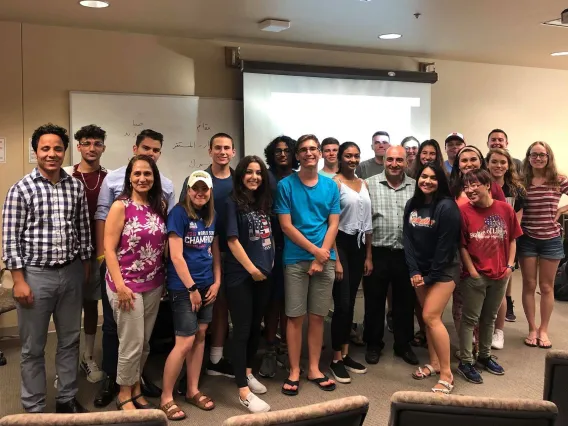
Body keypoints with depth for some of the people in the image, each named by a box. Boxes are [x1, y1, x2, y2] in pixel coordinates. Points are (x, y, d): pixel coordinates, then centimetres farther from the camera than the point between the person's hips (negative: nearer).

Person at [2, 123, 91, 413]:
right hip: (35, 275, -3)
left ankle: (67, 399, 31)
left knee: (70, 340, 15)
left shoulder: (76, 186, 2)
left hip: (71, 273, 4)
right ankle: (34, 409, 25)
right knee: (33, 348, 9)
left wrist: (85, 266, 10)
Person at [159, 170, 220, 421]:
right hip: (183, 287, -7)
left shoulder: (211, 216, 7)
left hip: (206, 285, 7)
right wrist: (191, 288, -15)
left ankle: (192, 390, 25)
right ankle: (166, 398, 10)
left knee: (200, 336, 12)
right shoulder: (179, 213, -13)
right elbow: (176, 255, -17)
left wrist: (217, 281, 6)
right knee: (185, 342, -5)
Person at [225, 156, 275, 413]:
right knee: (242, 329, -3)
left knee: (256, 326, 16)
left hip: (264, 273, 7)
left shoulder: (264, 202, 11)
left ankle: (248, 373, 33)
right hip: (241, 275, -6)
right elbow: (232, 240, -13)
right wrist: (251, 269, -11)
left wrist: (269, 263, 8)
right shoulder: (233, 203, -8)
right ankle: (243, 391, 3)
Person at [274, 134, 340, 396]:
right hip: (296, 260, -2)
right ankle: (294, 371, 14)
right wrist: (315, 250, -10)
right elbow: (286, 226, -6)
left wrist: (321, 258, -7)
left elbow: (333, 225, 4)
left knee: (317, 316, 9)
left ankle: (314, 369, 22)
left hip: (325, 259, 3)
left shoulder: (330, 186, 7)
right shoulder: (286, 185, -2)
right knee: (295, 317, 3)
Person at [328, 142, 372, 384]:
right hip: (340, 244, -6)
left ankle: (346, 354, 21)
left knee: (351, 303, 11)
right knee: (342, 304, -6)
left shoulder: (364, 184, 12)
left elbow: (367, 223, 15)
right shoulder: (334, 183, -7)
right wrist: (335, 258, -16)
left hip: (359, 245, 6)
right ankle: (336, 359, 6)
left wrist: (369, 255, 11)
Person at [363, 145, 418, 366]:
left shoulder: (415, 186, 6)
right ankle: (373, 344, 26)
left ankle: (403, 344, 30)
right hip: (377, 253, -2)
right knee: (374, 301, 9)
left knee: (405, 301, 13)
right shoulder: (369, 184, -2)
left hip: (406, 254, 2)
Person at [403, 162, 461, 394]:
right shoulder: (412, 205, 4)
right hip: (421, 269, 6)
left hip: (444, 270, -6)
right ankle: (434, 363, 25)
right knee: (428, 317, 11)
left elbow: (445, 245, -17)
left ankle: (446, 374, -3)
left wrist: (431, 276, -13)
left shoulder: (447, 207, -16)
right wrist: (414, 271, -6)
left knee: (431, 317, -12)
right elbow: (408, 239, 2)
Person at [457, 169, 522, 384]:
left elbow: (512, 239, 7)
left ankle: (485, 356, 33)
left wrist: (510, 265, 0)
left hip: (500, 275, 4)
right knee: (470, 318, 4)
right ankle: (465, 362, 13)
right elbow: (461, 245, -8)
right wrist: (472, 270, -10)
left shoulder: (505, 209, -2)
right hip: (475, 276, -3)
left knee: (489, 317, 18)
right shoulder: (463, 211, -10)